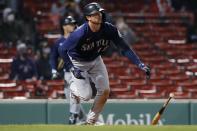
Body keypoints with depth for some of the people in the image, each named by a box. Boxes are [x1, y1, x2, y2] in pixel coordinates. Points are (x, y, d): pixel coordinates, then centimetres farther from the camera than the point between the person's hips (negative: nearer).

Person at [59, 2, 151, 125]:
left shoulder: (109, 29, -22)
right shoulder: (80, 33, -35)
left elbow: (124, 48, -17)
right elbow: (62, 49, -27)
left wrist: (140, 64, -25)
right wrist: (72, 69, -34)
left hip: (95, 60, 5)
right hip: (78, 63, -5)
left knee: (105, 91, -1)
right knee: (86, 95, -13)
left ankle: (90, 122, 17)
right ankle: (73, 86, 24)